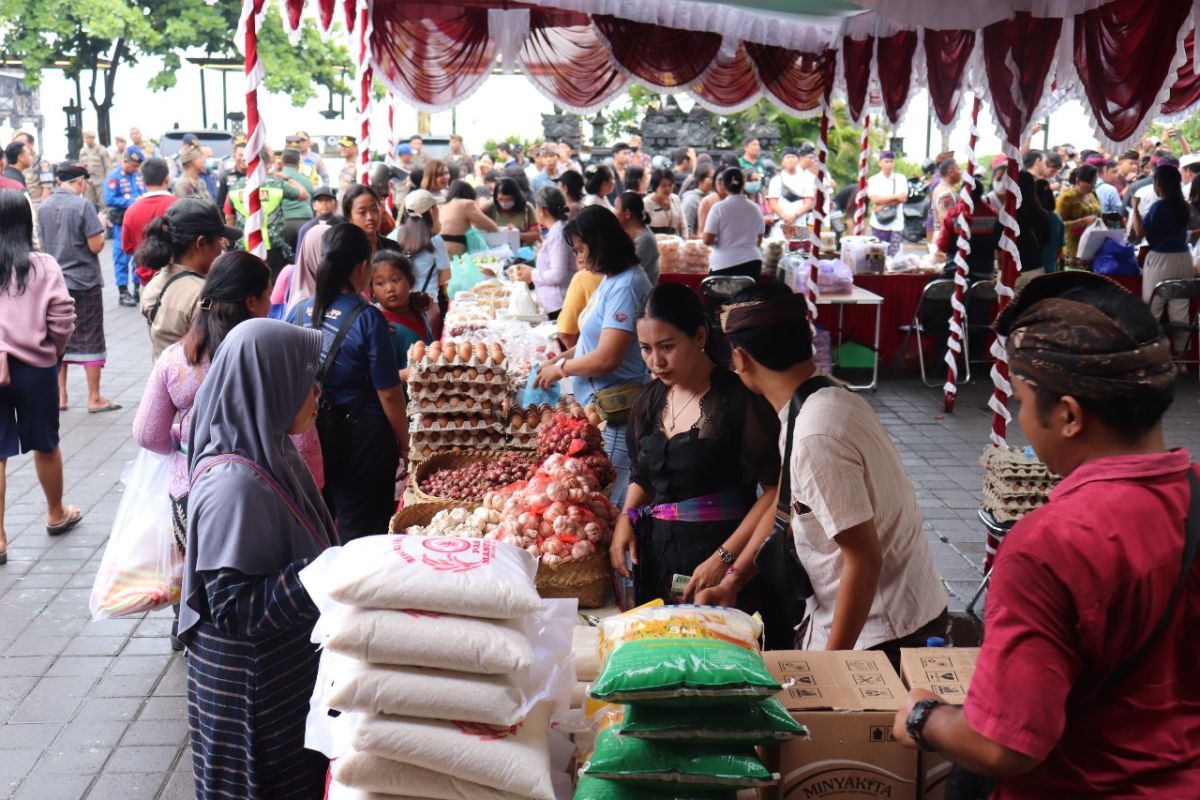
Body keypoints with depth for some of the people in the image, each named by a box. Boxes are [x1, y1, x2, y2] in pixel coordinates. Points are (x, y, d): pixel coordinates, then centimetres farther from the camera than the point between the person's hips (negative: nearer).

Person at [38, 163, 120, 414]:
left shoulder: (43, 207, 4)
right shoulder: (83, 205, -14)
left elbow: (43, 243, 12)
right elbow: (96, 246, -15)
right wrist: (101, 228, 2)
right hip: (84, 282, -5)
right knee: (90, 340, 2)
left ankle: (60, 396, 16)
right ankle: (94, 398, 6)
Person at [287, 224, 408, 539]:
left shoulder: (299, 311, -2)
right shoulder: (368, 318, -15)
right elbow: (388, 393, -13)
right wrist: (403, 442, 0)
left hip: (310, 430, 5)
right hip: (361, 435, -5)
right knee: (363, 529, 7)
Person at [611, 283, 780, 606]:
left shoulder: (739, 397, -13)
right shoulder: (652, 398, 8)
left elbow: (776, 489, -15)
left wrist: (724, 558, -21)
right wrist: (626, 518, 2)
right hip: (657, 554, 6)